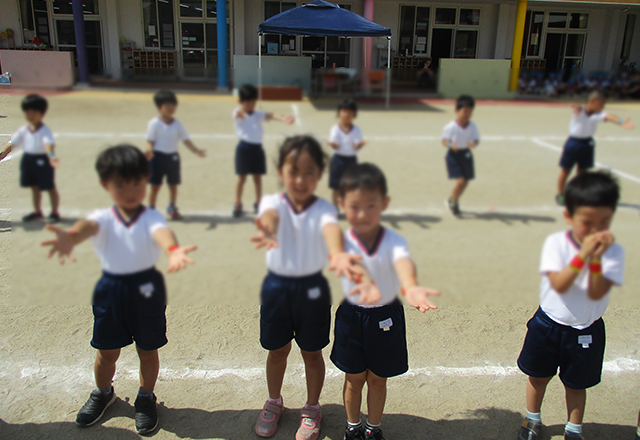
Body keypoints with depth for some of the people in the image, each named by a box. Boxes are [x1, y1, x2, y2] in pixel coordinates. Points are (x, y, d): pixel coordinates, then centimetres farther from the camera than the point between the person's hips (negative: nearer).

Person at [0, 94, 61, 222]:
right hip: (28, 158, 6)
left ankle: (55, 212, 18)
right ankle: (37, 211, 31)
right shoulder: (23, 130, 2)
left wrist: (51, 156, -53)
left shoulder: (45, 130, -17)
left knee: (50, 187, 5)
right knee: (34, 187, 17)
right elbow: (11, 143, 4)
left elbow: (49, 144, -35)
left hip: (42, 159, -6)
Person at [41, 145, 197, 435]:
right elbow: (88, 226, -31)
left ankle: (145, 398, 40)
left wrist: (173, 250, -61)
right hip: (110, 290, 2)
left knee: (147, 350, 13)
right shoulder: (103, 218, -6)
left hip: (146, 289, -2)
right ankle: (103, 393, 47)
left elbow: (162, 232, -36)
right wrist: (71, 237, -57)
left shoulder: (151, 217, -11)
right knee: (106, 352, 17)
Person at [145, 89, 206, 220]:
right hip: (158, 156, -3)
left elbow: (186, 140, 3)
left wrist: (196, 151, -11)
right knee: (155, 185, 2)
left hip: (173, 156, 4)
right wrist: (149, 151, -29)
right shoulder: (154, 123, -7)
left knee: (173, 184, 12)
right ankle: (151, 209, 15)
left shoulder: (177, 124, 3)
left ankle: (172, 208, 30)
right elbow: (150, 141, -8)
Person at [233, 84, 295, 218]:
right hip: (244, 147, -3)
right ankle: (238, 204, 16)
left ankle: (258, 203, 22)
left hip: (257, 147, 3)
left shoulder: (258, 114, 4)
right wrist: (241, 112, -58)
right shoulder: (237, 114, -4)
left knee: (258, 177, 9)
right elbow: (239, 114, -31)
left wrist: (283, 118, -39)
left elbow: (270, 115, -17)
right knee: (242, 178, 1)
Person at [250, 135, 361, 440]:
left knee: (312, 353, 15)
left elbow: (331, 228, -37)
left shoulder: (323, 208, -13)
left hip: (312, 288, -1)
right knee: (277, 350, 18)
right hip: (276, 286, 1)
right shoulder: (273, 202, -11)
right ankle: (274, 402, 44)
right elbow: (270, 215, -37)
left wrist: (337, 254, -61)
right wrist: (268, 231, -63)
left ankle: (312, 409, 39)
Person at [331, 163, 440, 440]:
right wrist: (363, 281, -61)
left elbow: (403, 262, -39)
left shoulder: (394, 241, -17)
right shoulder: (344, 241, -15)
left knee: (377, 379, 17)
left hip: (386, 317, 0)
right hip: (351, 316, 0)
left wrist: (411, 287, -63)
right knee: (354, 378, 17)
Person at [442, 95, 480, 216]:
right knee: (460, 180, -14)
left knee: (465, 181, 13)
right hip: (454, 154, -6)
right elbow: (444, 141, -12)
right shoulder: (450, 127, -15)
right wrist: (450, 144, -34)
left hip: (466, 154, 6)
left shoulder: (472, 126, -2)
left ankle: (453, 201, 37)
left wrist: (474, 144, -25)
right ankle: (453, 203, 11)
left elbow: (476, 139, -1)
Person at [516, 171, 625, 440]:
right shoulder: (556, 242, -15)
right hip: (548, 324, 0)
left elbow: (596, 293, -22)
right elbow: (559, 284, -26)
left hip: (585, 332, 0)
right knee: (538, 376, 17)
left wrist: (597, 258, -33)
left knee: (576, 384, 17)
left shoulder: (613, 251, -13)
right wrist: (583, 254, -35)